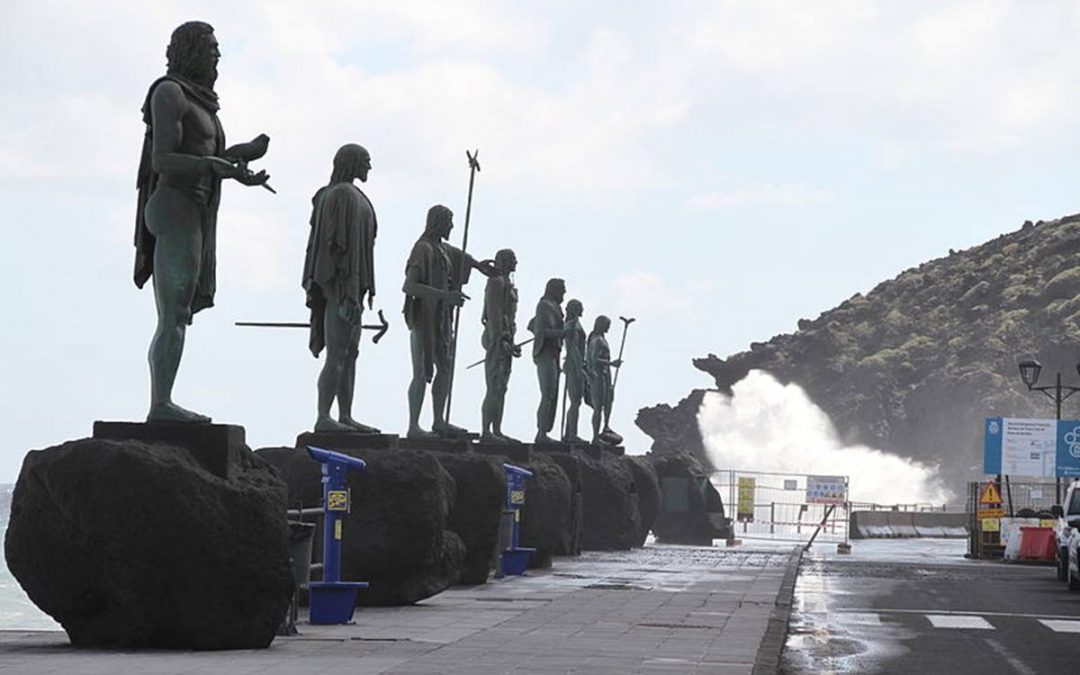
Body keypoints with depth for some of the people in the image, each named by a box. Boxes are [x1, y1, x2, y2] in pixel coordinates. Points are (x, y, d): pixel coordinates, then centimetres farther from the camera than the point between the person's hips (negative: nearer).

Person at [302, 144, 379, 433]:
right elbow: (340, 244, -19)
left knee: (350, 355, 9)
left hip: (349, 287, 10)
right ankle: (323, 418, -10)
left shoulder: (350, 196, 19)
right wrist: (347, 294, -23)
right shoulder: (342, 195, -12)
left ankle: (345, 418, 9)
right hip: (342, 284, -10)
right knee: (337, 356, -10)